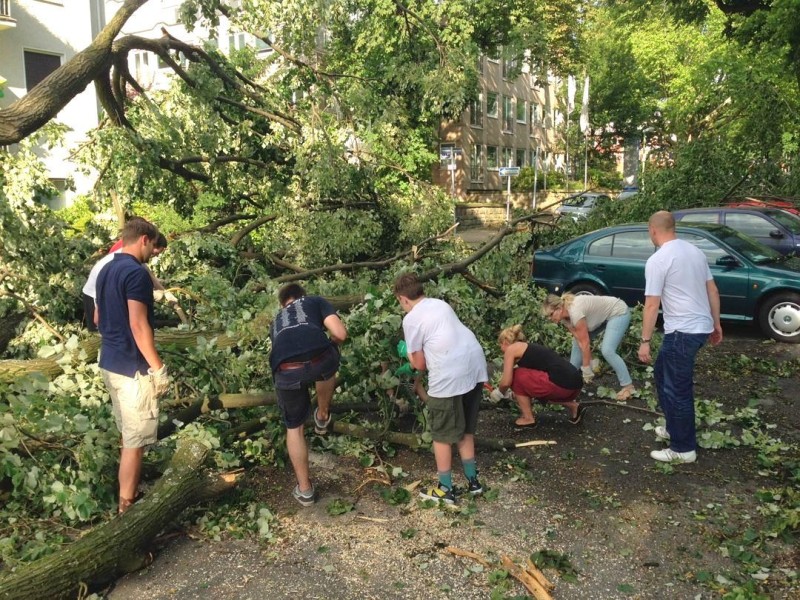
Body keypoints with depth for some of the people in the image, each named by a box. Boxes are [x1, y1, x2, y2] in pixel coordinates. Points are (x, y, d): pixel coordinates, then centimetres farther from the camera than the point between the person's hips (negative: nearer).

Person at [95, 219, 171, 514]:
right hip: (133, 367, -10)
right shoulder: (136, 272, -18)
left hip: (110, 363, 10)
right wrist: (158, 368, -19)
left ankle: (129, 494, 32)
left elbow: (98, 318, 20)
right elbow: (138, 325, -23)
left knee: (128, 435, 20)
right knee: (135, 440, 0)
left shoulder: (106, 269, 11)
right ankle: (127, 507, 8)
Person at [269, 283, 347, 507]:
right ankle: (322, 417, 50)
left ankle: (305, 489, 32)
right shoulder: (316, 301, 27)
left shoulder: (276, 321, 39)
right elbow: (340, 334, 11)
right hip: (318, 361, -3)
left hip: (286, 371, 3)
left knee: (294, 427, 24)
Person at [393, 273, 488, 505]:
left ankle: (445, 490, 21)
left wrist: (408, 354, 24)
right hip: (475, 365, 7)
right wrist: (419, 352, 39)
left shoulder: (411, 319, 0)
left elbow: (420, 364, 3)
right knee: (465, 429, 23)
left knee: (442, 435, 11)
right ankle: (472, 481, 33)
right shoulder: (441, 304, 20)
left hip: (449, 375, -7)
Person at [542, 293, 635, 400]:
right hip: (602, 315, 9)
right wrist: (590, 363, -14)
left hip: (619, 313, -9)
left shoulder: (575, 311, -34)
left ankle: (628, 386, -12)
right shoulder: (564, 316, -8)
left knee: (607, 350, -22)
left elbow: (585, 342, -29)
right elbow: (580, 340, -8)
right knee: (577, 341, 9)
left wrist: (586, 369, -23)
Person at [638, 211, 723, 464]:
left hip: (683, 331, -9)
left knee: (676, 389, 1)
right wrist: (716, 324, 22)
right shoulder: (695, 251, 11)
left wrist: (645, 341, -12)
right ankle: (675, 428, 34)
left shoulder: (657, 260, -14)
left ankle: (683, 449, 10)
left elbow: (652, 305, -16)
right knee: (664, 373, 24)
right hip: (702, 326, 9)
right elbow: (712, 290, 14)